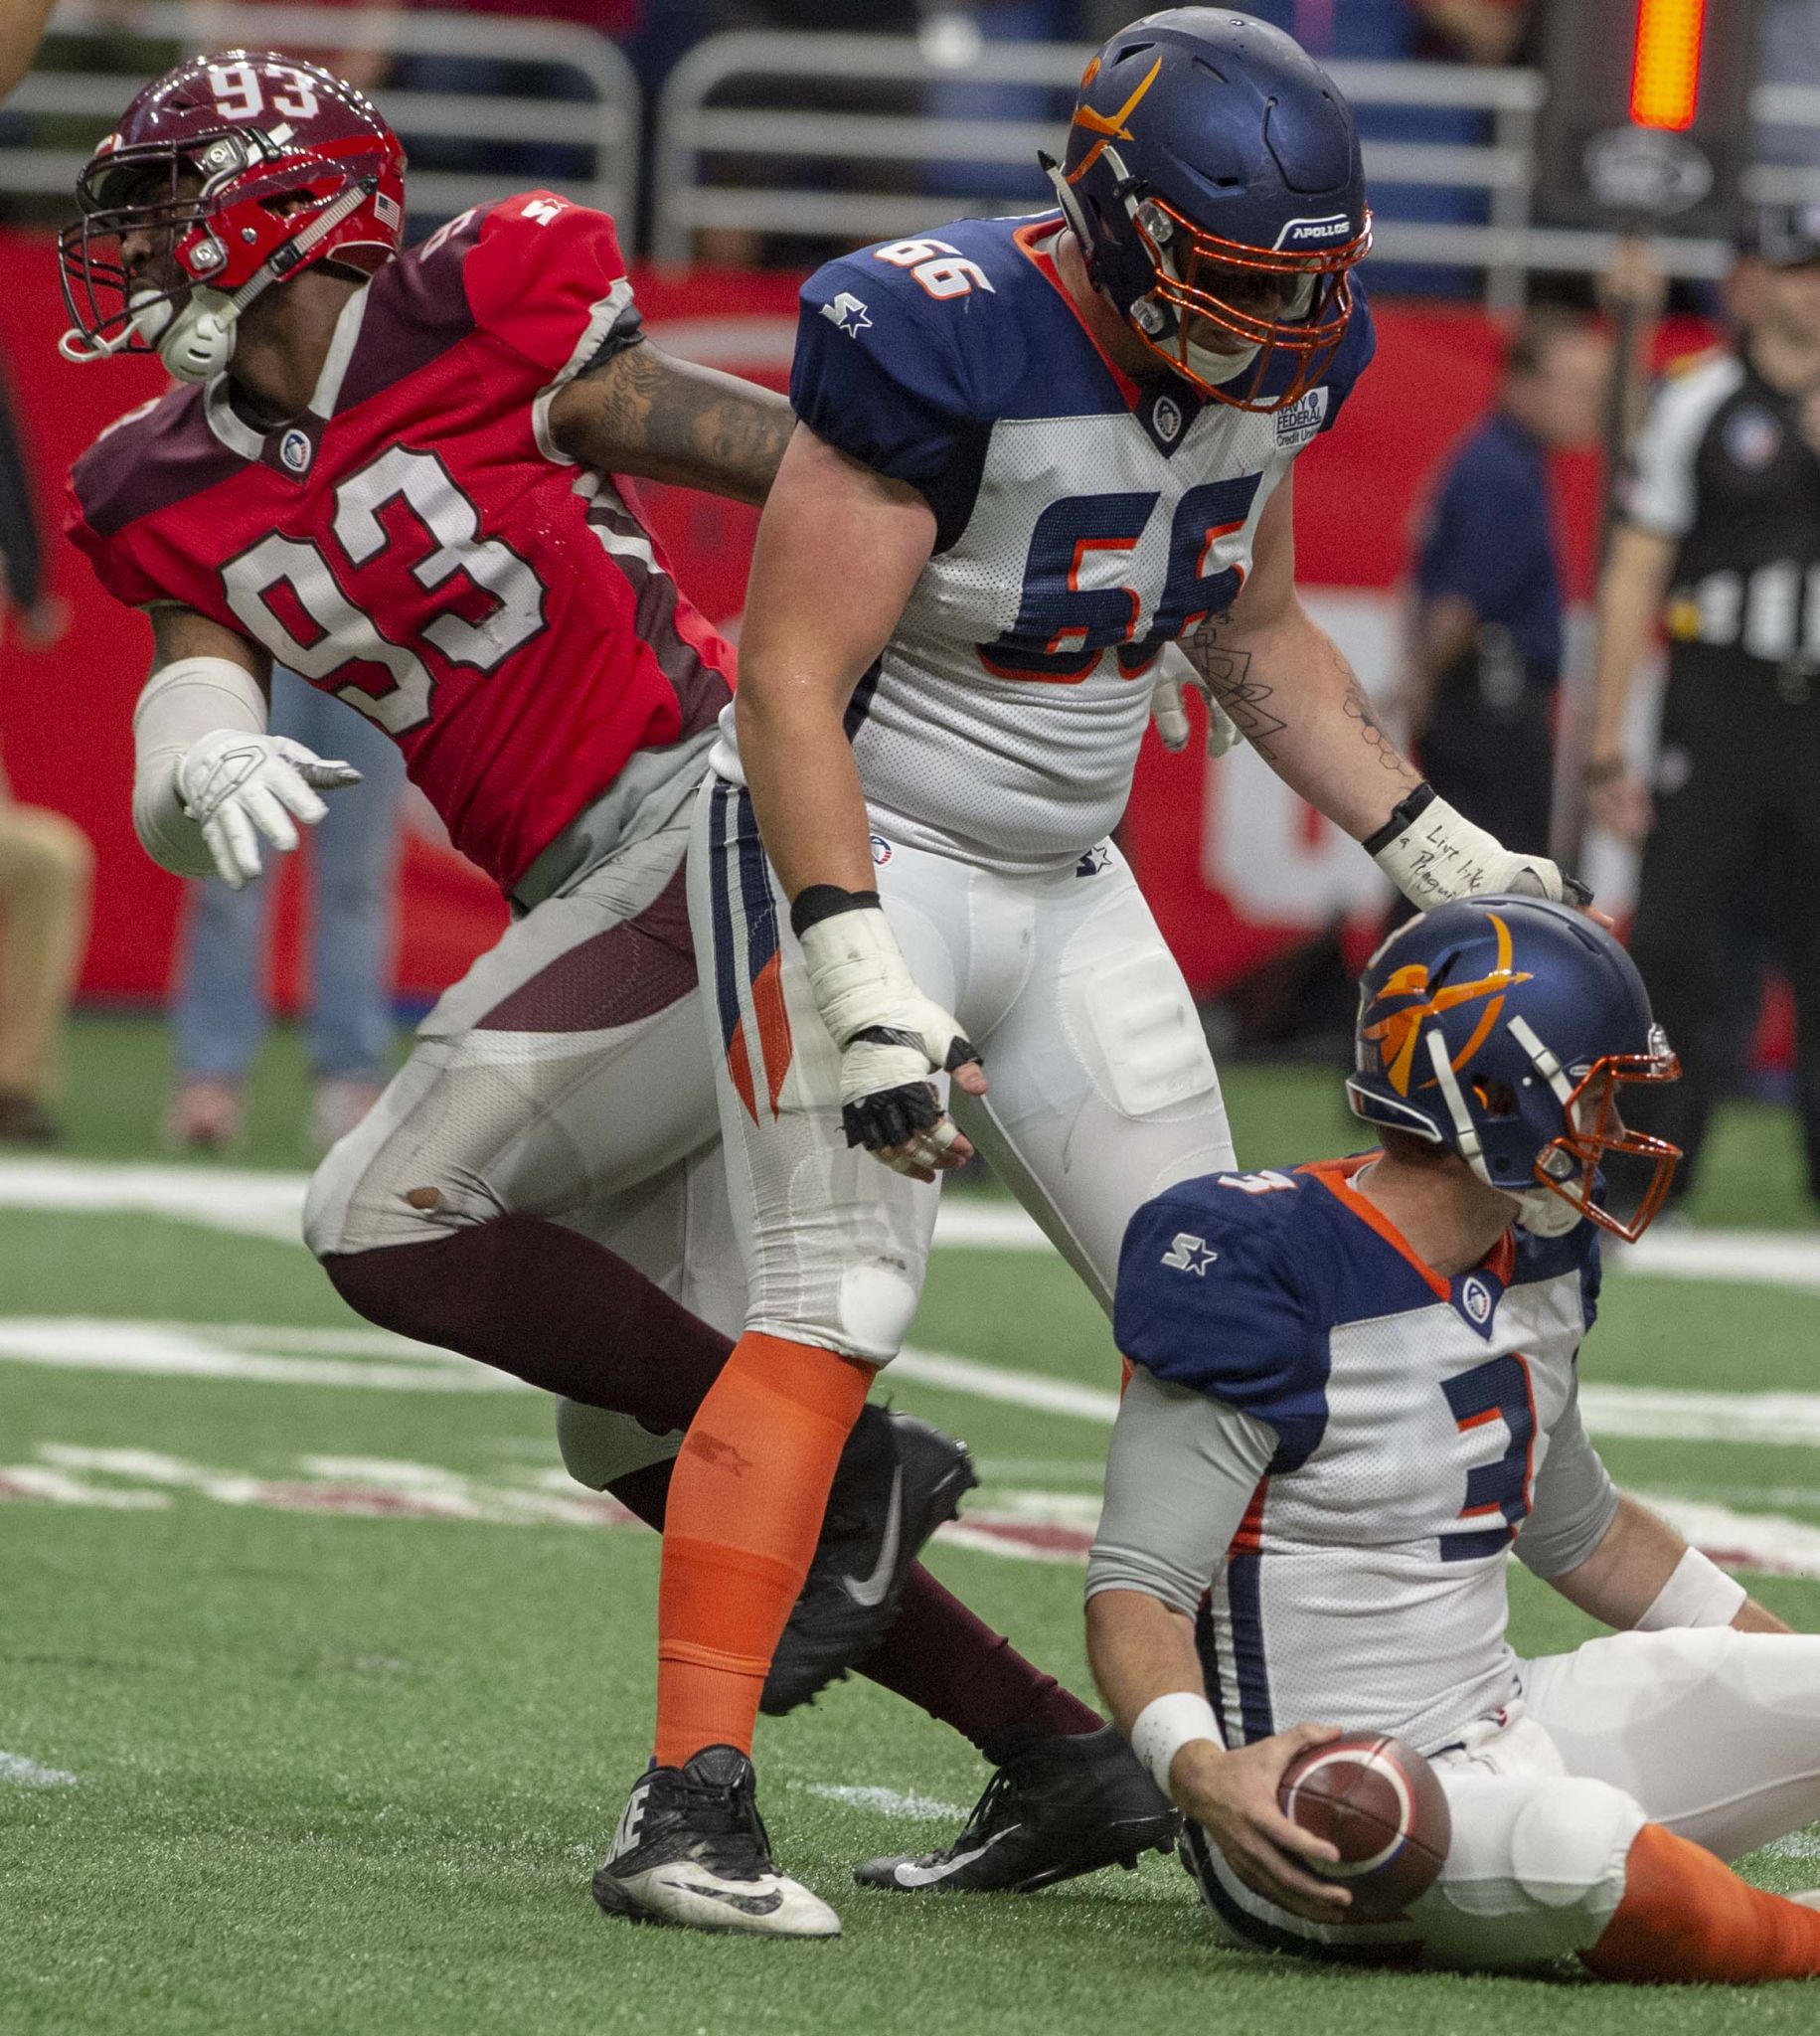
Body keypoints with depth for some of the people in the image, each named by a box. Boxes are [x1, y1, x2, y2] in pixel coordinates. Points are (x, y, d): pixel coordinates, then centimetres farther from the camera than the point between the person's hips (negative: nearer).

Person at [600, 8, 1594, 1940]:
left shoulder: (1272, 358, -1)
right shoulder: (943, 344, -25)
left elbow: (1255, 635, 17)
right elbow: (791, 684, -24)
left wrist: (1430, 844, 9)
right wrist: (856, 974, -32)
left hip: (1065, 889, 8)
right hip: (848, 853, -8)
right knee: (831, 1318, -19)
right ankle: (684, 1801, -22)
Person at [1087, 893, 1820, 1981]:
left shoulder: (1537, 1261, 10)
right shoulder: (1267, 1281, -18)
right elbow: (1135, 1588, -18)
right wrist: (1202, 1770, -37)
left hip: (1506, 1730, 9)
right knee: (1576, 1846, -36)